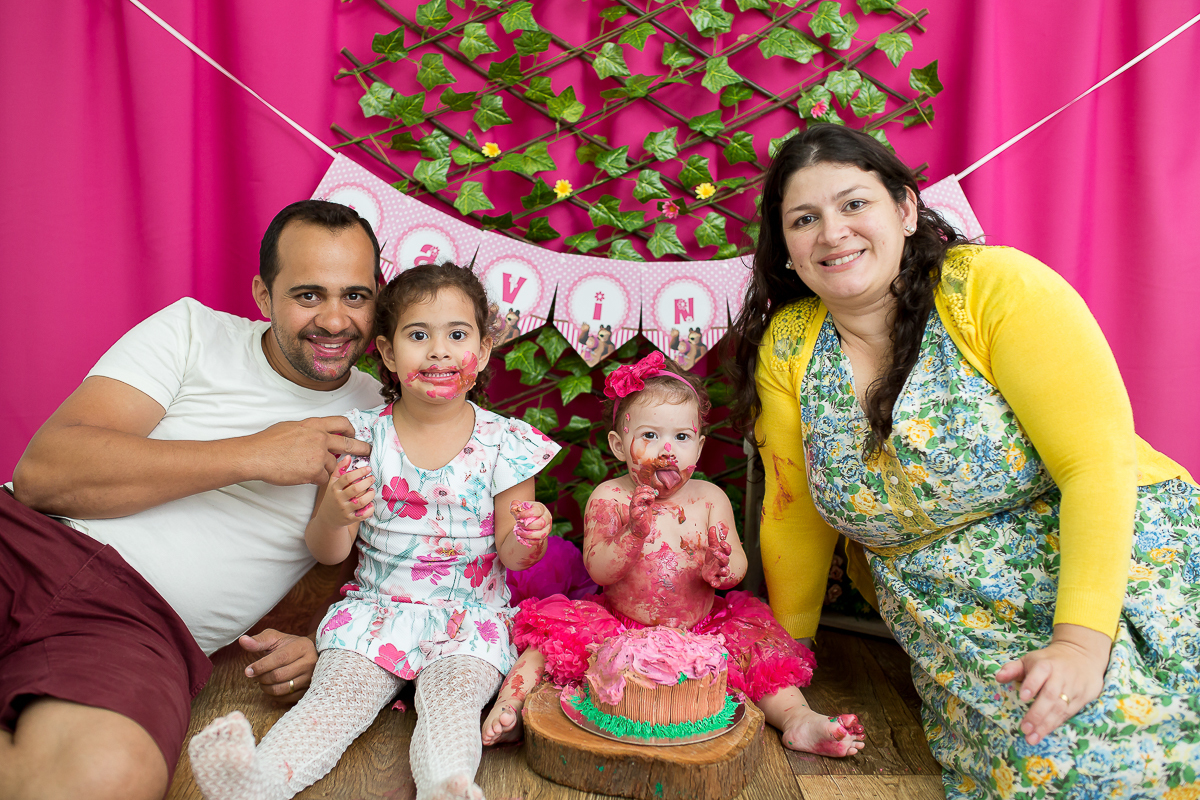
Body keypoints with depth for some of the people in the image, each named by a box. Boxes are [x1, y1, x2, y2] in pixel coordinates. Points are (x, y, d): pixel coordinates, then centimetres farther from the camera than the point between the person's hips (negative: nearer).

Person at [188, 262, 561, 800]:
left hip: (470, 618, -1)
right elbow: (327, 553, 3)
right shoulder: (362, 437, 0)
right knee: (338, 690, -23)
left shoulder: (504, 443, -2)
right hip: (378, 608, 1)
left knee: (451, 696, -28)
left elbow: (511, 556, 3)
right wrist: (333, 516, -21)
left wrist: (528, 539, -22)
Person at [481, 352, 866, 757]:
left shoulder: (710, 498, -1)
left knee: (757, 648, -16)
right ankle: (510, 702, -14)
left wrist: (722, 568, -29)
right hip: (619, 628, -1)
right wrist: (634, 534, -32)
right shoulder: (608, 498, -7)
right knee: (554, 634, -20)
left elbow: (737, 565, -3)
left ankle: (797, 718, -14)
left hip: (699, 629, 2)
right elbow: (598, 571, -14)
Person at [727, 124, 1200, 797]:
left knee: (1130, 741, -25)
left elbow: (1100, 461, -19)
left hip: (1115, 554, -2)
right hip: (950, 608, 2)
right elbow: (796, 512, 4)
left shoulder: (996, 287, -15)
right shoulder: (787, 348, -5)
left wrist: (1081, 640, -28)